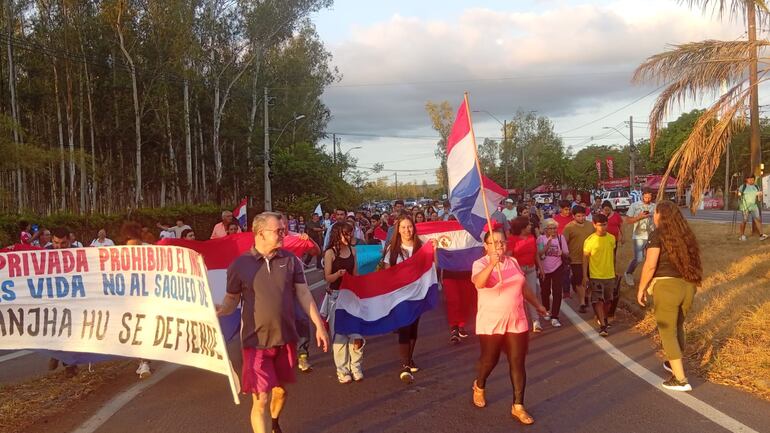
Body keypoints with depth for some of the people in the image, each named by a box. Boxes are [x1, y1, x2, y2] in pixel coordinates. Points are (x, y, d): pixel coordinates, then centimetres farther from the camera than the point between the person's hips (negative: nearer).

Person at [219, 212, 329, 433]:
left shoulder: (290, 260, -1)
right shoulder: (239, 265, -9)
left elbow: (303, 294, 3)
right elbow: (231, 301, -2)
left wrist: (319, 325, 0)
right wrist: (219, 309, -25)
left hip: (286, 338, 4)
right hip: (257, 341, -3)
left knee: (280, 390, 20)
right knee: (261, 399, -6)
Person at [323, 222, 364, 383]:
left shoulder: (352, 250, 7)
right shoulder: (330, 253, -7)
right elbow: (327, 278, -8)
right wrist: (338, 274, -28)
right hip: (336, 296, -4)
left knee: (357, 333, -2)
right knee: (339, 334, 2)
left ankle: (356, 368, 13)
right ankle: (342, 371, 13)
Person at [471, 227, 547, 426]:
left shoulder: (513, 262, 5)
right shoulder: (480, 264, -13)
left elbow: (524, 286, 19)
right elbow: (479, 283, -36)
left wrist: (537, 304, 28)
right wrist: (492, 264, -51)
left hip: (517, 322, 4)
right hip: (491, 323, -4)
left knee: (518, 364, 2)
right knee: (490, 360, 13)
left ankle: (518, 406, 12)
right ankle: (479, 387, 43)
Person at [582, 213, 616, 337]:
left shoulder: (611, 238, 1)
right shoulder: (589, 240, -11)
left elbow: (612, 254, 14)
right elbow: (585, 258, -7)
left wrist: (613, 270, 17)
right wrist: (585, 276, -10)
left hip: (610, 275, 4)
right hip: (595, 276, -4)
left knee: (608, 300, 15)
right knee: (598, 301, -9)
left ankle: (603, 318, 38)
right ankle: (602, 326, -6)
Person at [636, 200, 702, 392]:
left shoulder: (658, 234, -8)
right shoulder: (686, 234, 10)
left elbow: (650, 265, -14)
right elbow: (693, 260, 12)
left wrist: (641, 288, -5)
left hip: (667, 286, -7)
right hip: (688, 286, 7)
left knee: (667, 332, 4)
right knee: (678, 327, 25)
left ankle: (681, 379, 4)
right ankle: (674, 364, 43)